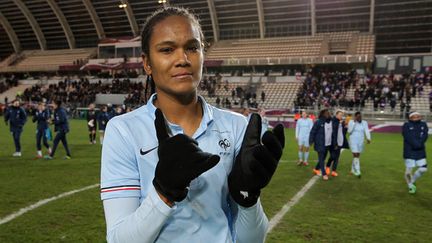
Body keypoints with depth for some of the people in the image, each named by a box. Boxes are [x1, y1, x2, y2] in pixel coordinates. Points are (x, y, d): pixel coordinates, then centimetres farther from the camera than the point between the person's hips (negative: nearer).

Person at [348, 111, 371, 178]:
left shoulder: (364, 123, 2)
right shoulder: (351, 122, -6)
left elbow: (367, 131, -8)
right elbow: (349, 131, -17)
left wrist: (368, 138, -26)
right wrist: (354, 122, -20)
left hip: (361, 141, 4)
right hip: (353, 141, -4)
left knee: (357, 155, 12)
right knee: (355, 155, -12)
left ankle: (353, 170, 28)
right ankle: (357, 172, -13)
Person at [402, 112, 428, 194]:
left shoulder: (423, 125, 10)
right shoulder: (406, 125, -2)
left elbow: (425, 136, -5)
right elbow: (409, 137, -14)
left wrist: (420, 143, -21)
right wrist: (416, 144, -22)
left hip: (420, 152, 4)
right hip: (409, 152, -4)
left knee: (423, 169, 0)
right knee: (409, 170, -4)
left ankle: (412, 181, 25)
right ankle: (410, 186, 21)